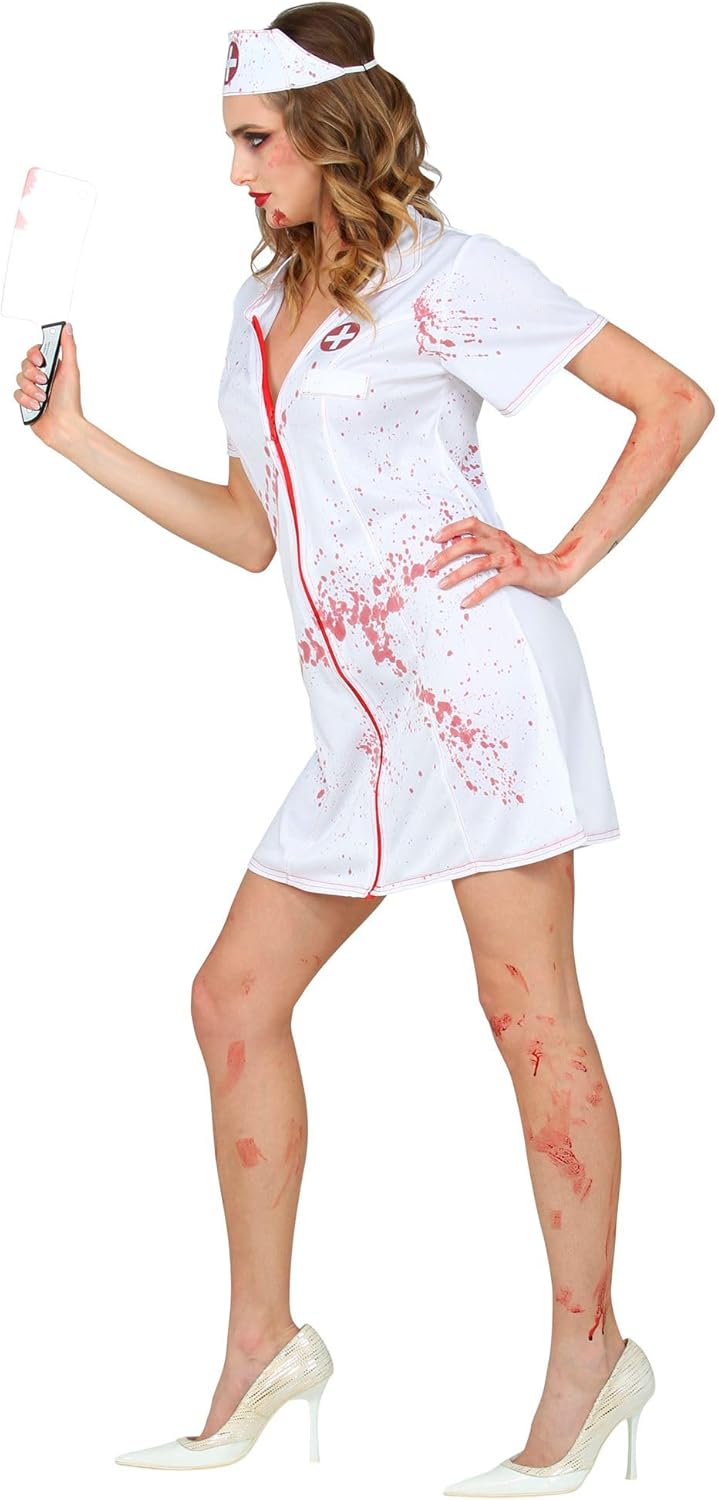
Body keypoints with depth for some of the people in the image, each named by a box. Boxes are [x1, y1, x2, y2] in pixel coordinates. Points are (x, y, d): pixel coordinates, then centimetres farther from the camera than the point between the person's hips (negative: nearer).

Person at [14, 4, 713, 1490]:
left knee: (530, 1010, -5)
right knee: (236, 993, 5)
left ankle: (590, 1351, 4)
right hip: (359, 714, 8)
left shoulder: (448, 274, -3)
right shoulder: (260, 308, 18)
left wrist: (565, 558, -7)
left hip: (475, 675, -8)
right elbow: (250, 528, 23)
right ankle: (264, 1346, 14)